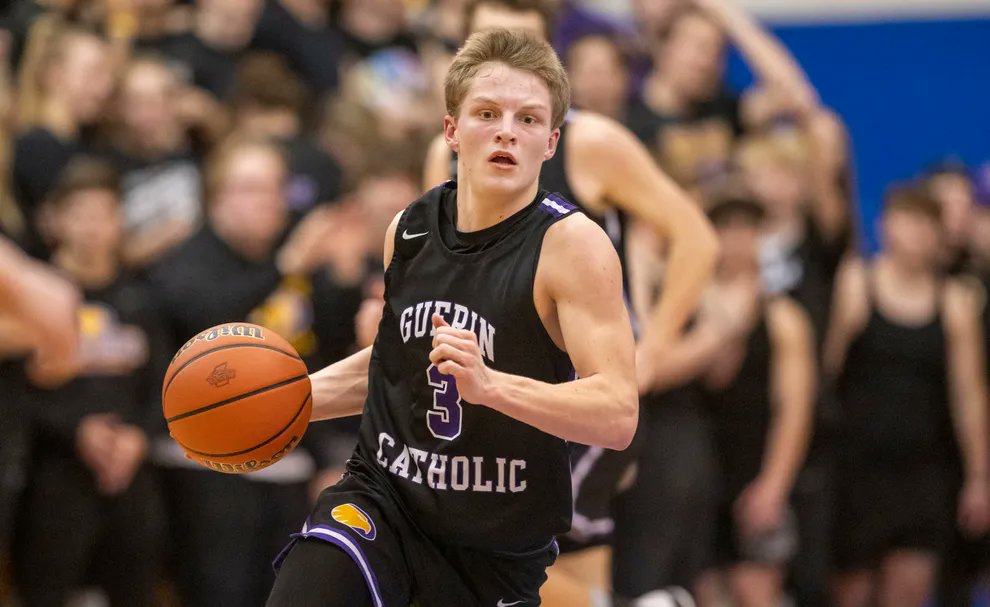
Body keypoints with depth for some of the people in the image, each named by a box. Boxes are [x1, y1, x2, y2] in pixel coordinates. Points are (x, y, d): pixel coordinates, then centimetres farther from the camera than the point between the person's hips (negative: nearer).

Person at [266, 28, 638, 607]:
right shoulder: (409, 230, 2)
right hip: (383, 495, 3)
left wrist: (489, 385, -41)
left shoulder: (573, 244, -15)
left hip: (500, 547, -2)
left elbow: (617, 416, -26)